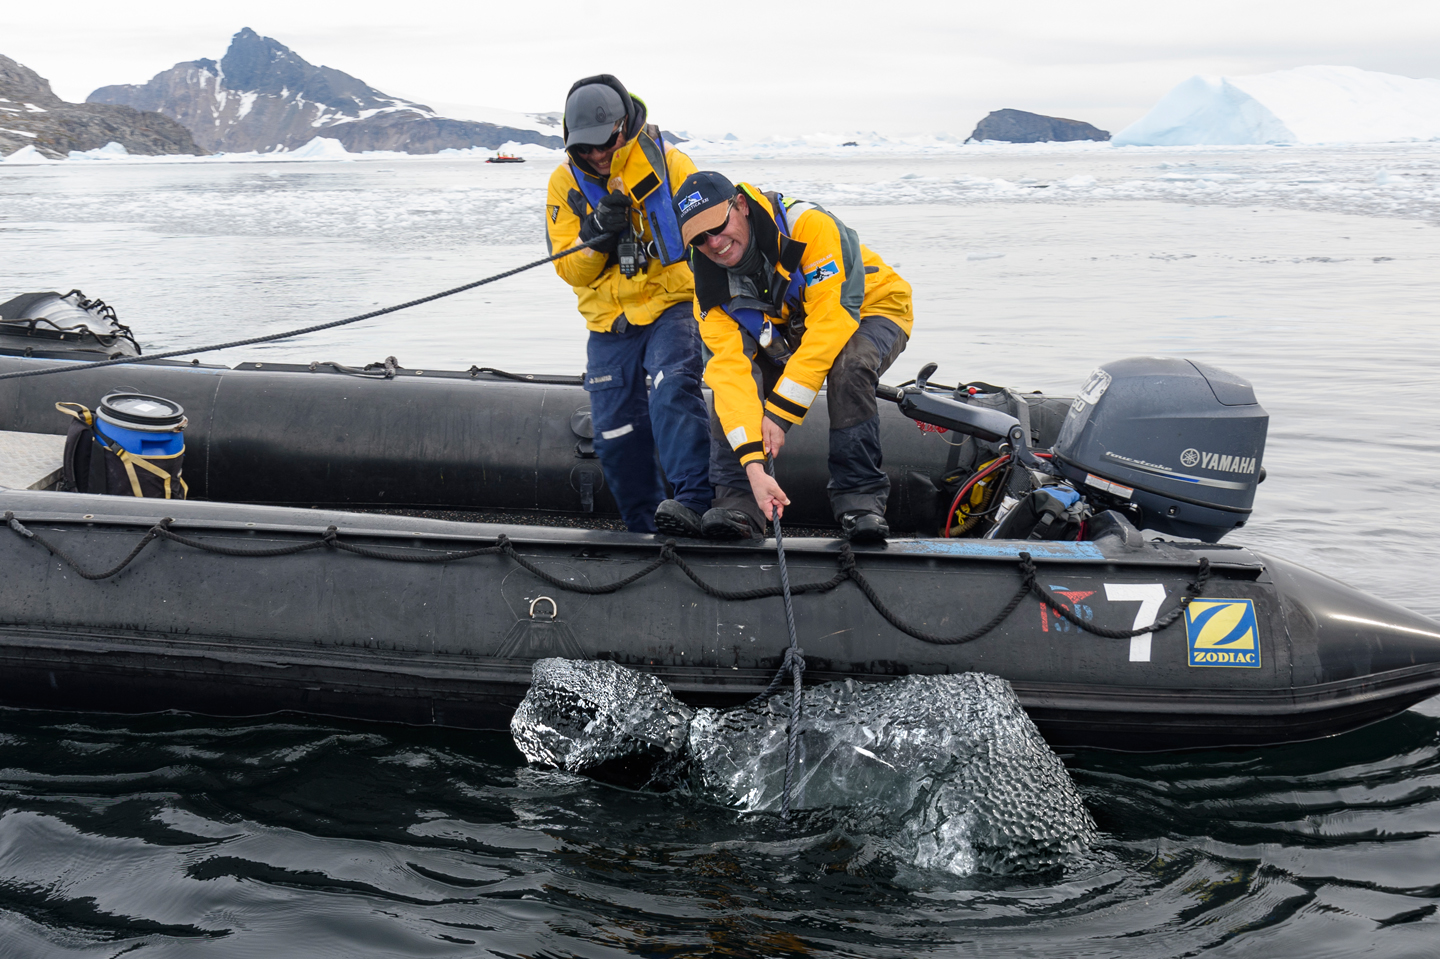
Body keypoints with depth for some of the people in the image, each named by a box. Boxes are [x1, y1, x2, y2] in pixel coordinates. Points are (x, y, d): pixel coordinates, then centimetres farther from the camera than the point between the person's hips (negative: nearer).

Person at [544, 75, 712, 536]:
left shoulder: (671, 164, -6)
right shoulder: (565, 182, 2)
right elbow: (570, 269, 0)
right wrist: (598, 234, -20)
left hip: (671, 307, -4)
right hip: (609, 323, 4)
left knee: (672, 390, -30)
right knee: (614, 431, 4)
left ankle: (693, 502, -38)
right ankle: (645, 530, 19)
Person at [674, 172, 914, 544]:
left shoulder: (810, 227, -34)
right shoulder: (712, 288, -18)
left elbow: (832, 322, -36)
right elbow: (731, 371, -27)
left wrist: (780, 411, -37)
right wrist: (753, 464, -40)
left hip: (869, 309, -4)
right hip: (785, 334, 4)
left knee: (848, 365, -37)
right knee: (727, 371, -22)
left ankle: (860, 496, -25)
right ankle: (738, 500, -16)